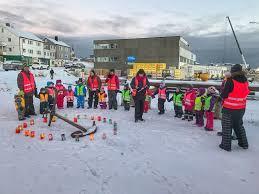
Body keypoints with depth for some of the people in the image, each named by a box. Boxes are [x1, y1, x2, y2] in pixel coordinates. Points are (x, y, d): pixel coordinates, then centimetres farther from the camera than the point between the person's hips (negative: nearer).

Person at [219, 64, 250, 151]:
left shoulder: (230, 81, -19)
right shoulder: (245, 81, 0)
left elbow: (223, 95, -16)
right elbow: (245, 93, 12)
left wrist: (223, 96, 5)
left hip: (229, 109, -6)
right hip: (241, 109, 6)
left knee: (227, 127, 6)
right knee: (239, 125, 23)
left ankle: (226, 145, 12)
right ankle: (244, 143, 32)